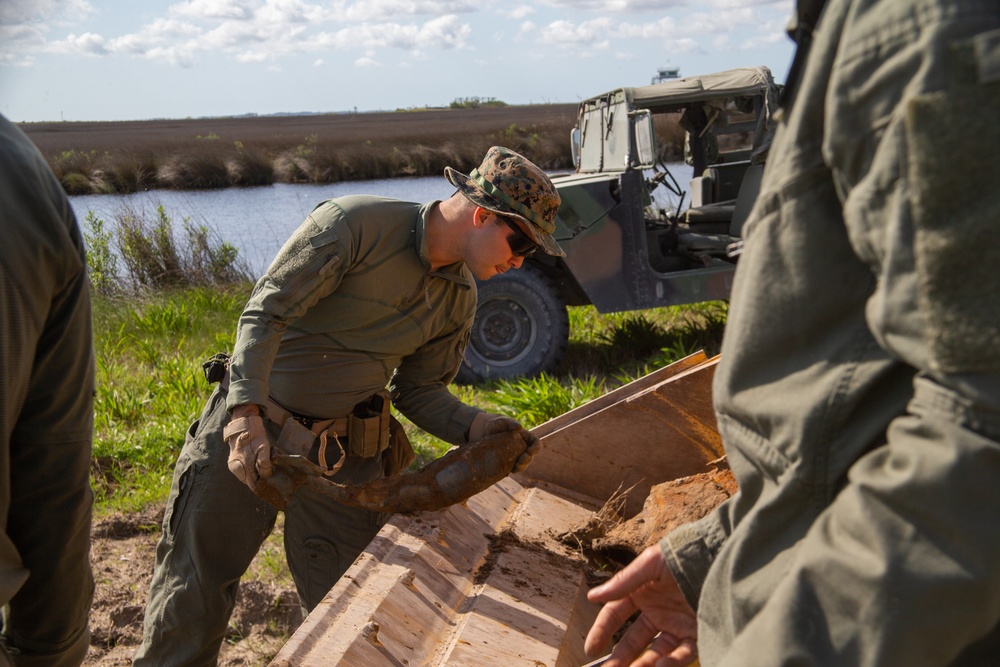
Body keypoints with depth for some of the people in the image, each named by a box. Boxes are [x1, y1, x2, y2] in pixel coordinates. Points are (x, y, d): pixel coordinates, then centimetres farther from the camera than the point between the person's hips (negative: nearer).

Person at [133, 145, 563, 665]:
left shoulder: (458, 300, 1)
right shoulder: (354, 223, -19)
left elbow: (418, 390, 6)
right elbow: (265, 313, -22)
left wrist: (477, 427, -12)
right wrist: (247, 416, -33)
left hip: (342, 453, 5)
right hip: (246, 428, -4)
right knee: (190, 591, 10)